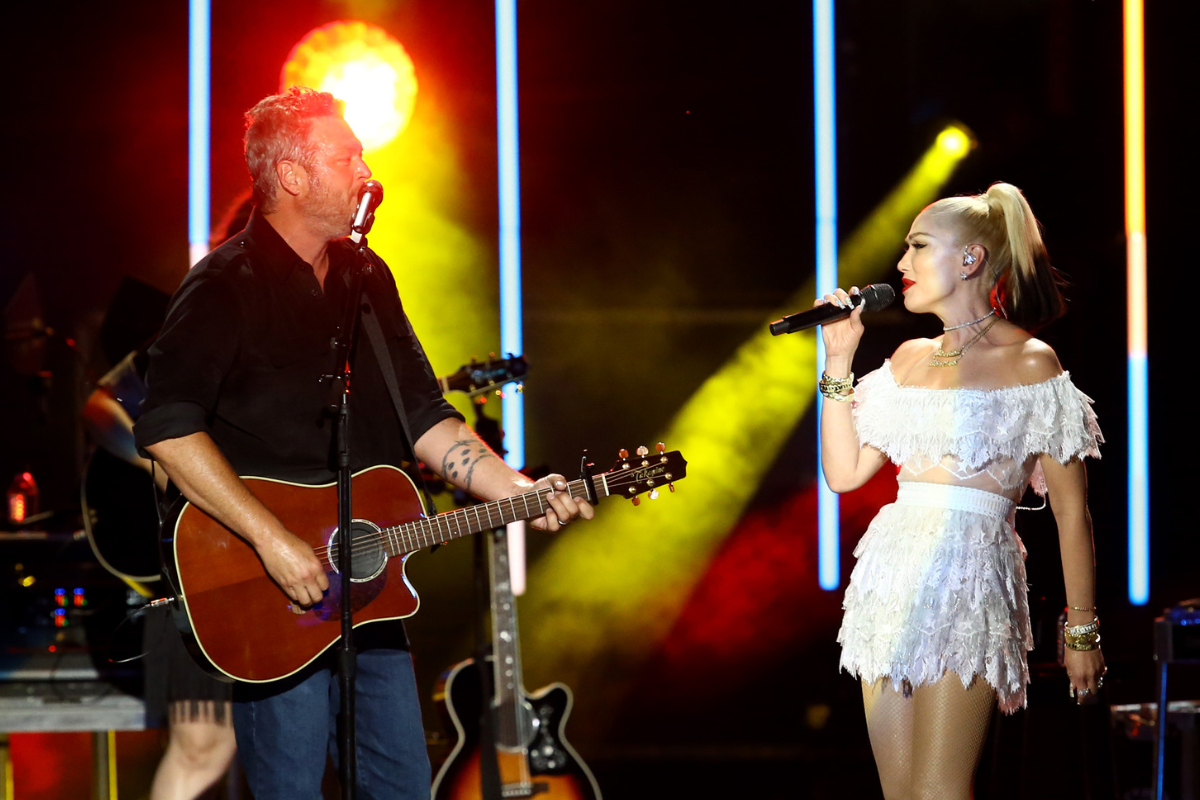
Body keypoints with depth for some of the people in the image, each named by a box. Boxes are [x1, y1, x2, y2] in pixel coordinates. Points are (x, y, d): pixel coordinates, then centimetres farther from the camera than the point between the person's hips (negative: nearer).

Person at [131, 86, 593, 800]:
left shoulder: (366, 279, 14)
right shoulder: (226, 287, -10)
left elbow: (423, 417, 18)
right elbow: (168, 427, -22)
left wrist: (520, 492, 4)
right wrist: (272, 540, -25)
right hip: (273, 601, -7)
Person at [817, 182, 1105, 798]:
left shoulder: (1029, 363, -3)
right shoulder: (911, 359, 16)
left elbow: (1071, 512, -4)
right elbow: (844, 471, 12)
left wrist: (1081, 631, -6)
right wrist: (838, 360, 7)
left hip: (967, 575, -7)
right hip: (892, 578, 7)